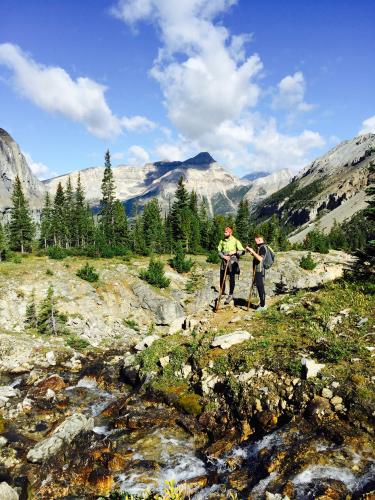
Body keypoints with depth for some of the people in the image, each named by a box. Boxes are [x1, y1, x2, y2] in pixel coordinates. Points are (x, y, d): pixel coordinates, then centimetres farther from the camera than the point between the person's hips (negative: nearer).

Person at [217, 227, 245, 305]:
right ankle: (222, 293, 25)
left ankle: (231, 295, 8)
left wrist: (234, 252, -18)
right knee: (222, 277, 8)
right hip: (224, 261, 4)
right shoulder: (222, 241, 7)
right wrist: (223, 256, -10)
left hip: (232, 261, -4)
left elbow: (242, 251, -4)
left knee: (231, 278, -1)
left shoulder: (235, 241, -4)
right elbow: (219, 251, 7)